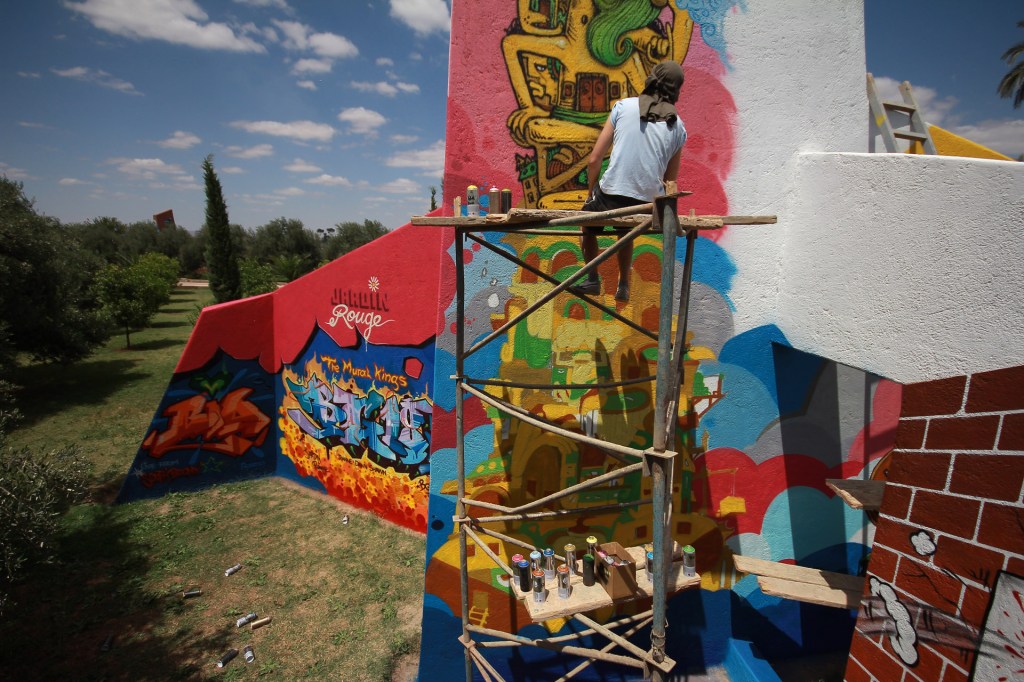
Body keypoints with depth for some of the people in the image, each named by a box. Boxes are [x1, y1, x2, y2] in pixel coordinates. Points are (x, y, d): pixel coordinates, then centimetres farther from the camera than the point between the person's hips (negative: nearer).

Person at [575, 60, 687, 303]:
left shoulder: (624, 106, 4)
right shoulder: (678, 127, 10)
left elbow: (594, 160, 0)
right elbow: (670, 180, 13)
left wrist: (592, 192, 14)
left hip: (611, 194, -3)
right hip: (649, 202, 3)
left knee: (587, 225, 30)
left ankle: (592, 280, 31)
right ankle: (623, 286, 37)